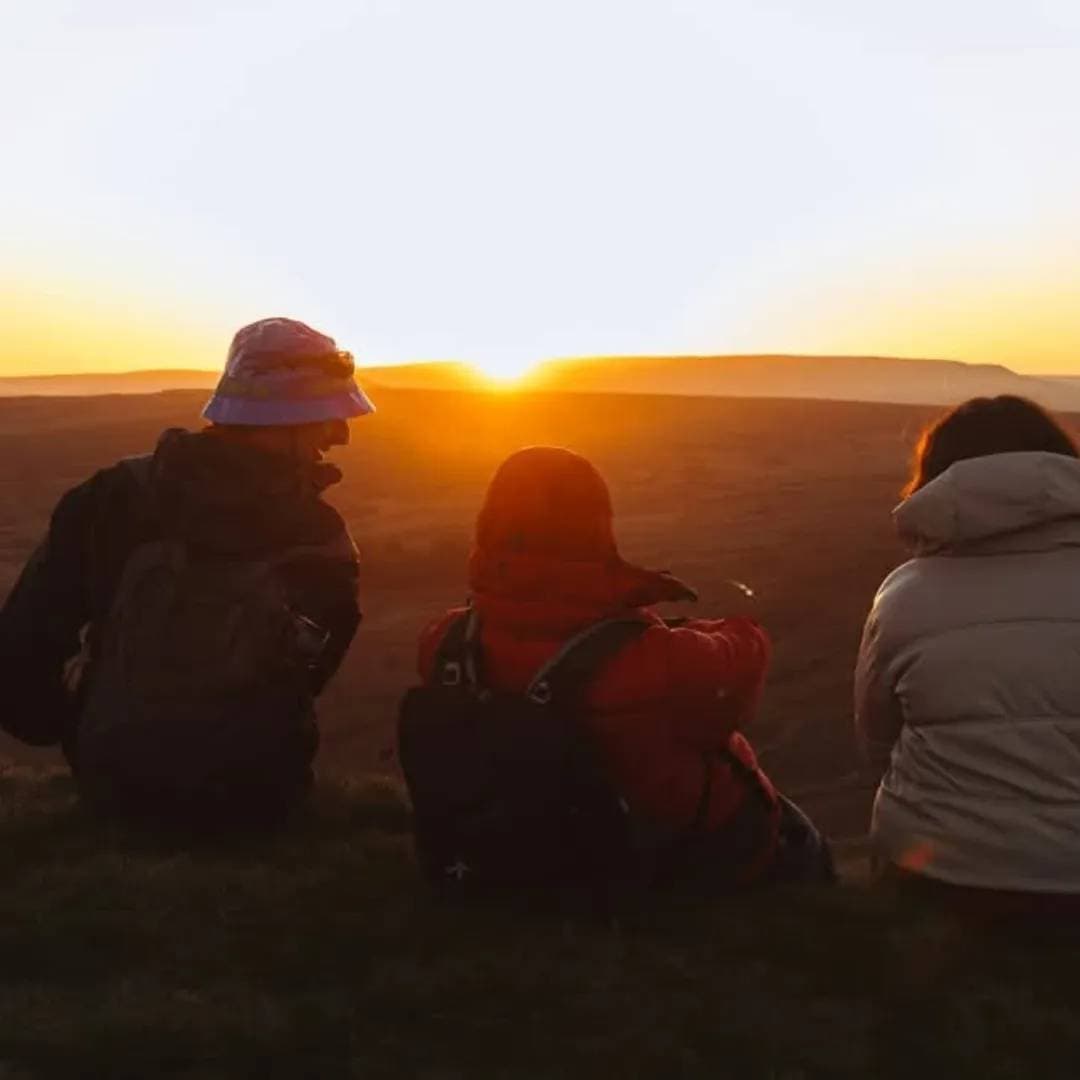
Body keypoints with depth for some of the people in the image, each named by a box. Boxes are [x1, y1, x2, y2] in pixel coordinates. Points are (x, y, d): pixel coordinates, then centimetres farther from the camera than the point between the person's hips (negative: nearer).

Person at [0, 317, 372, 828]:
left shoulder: (119, 493, -7)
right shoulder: (321, 541, -7)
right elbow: (308, 677, 6)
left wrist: (44, 723, 15)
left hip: (114, 776, 0)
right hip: (251, 791, 0)